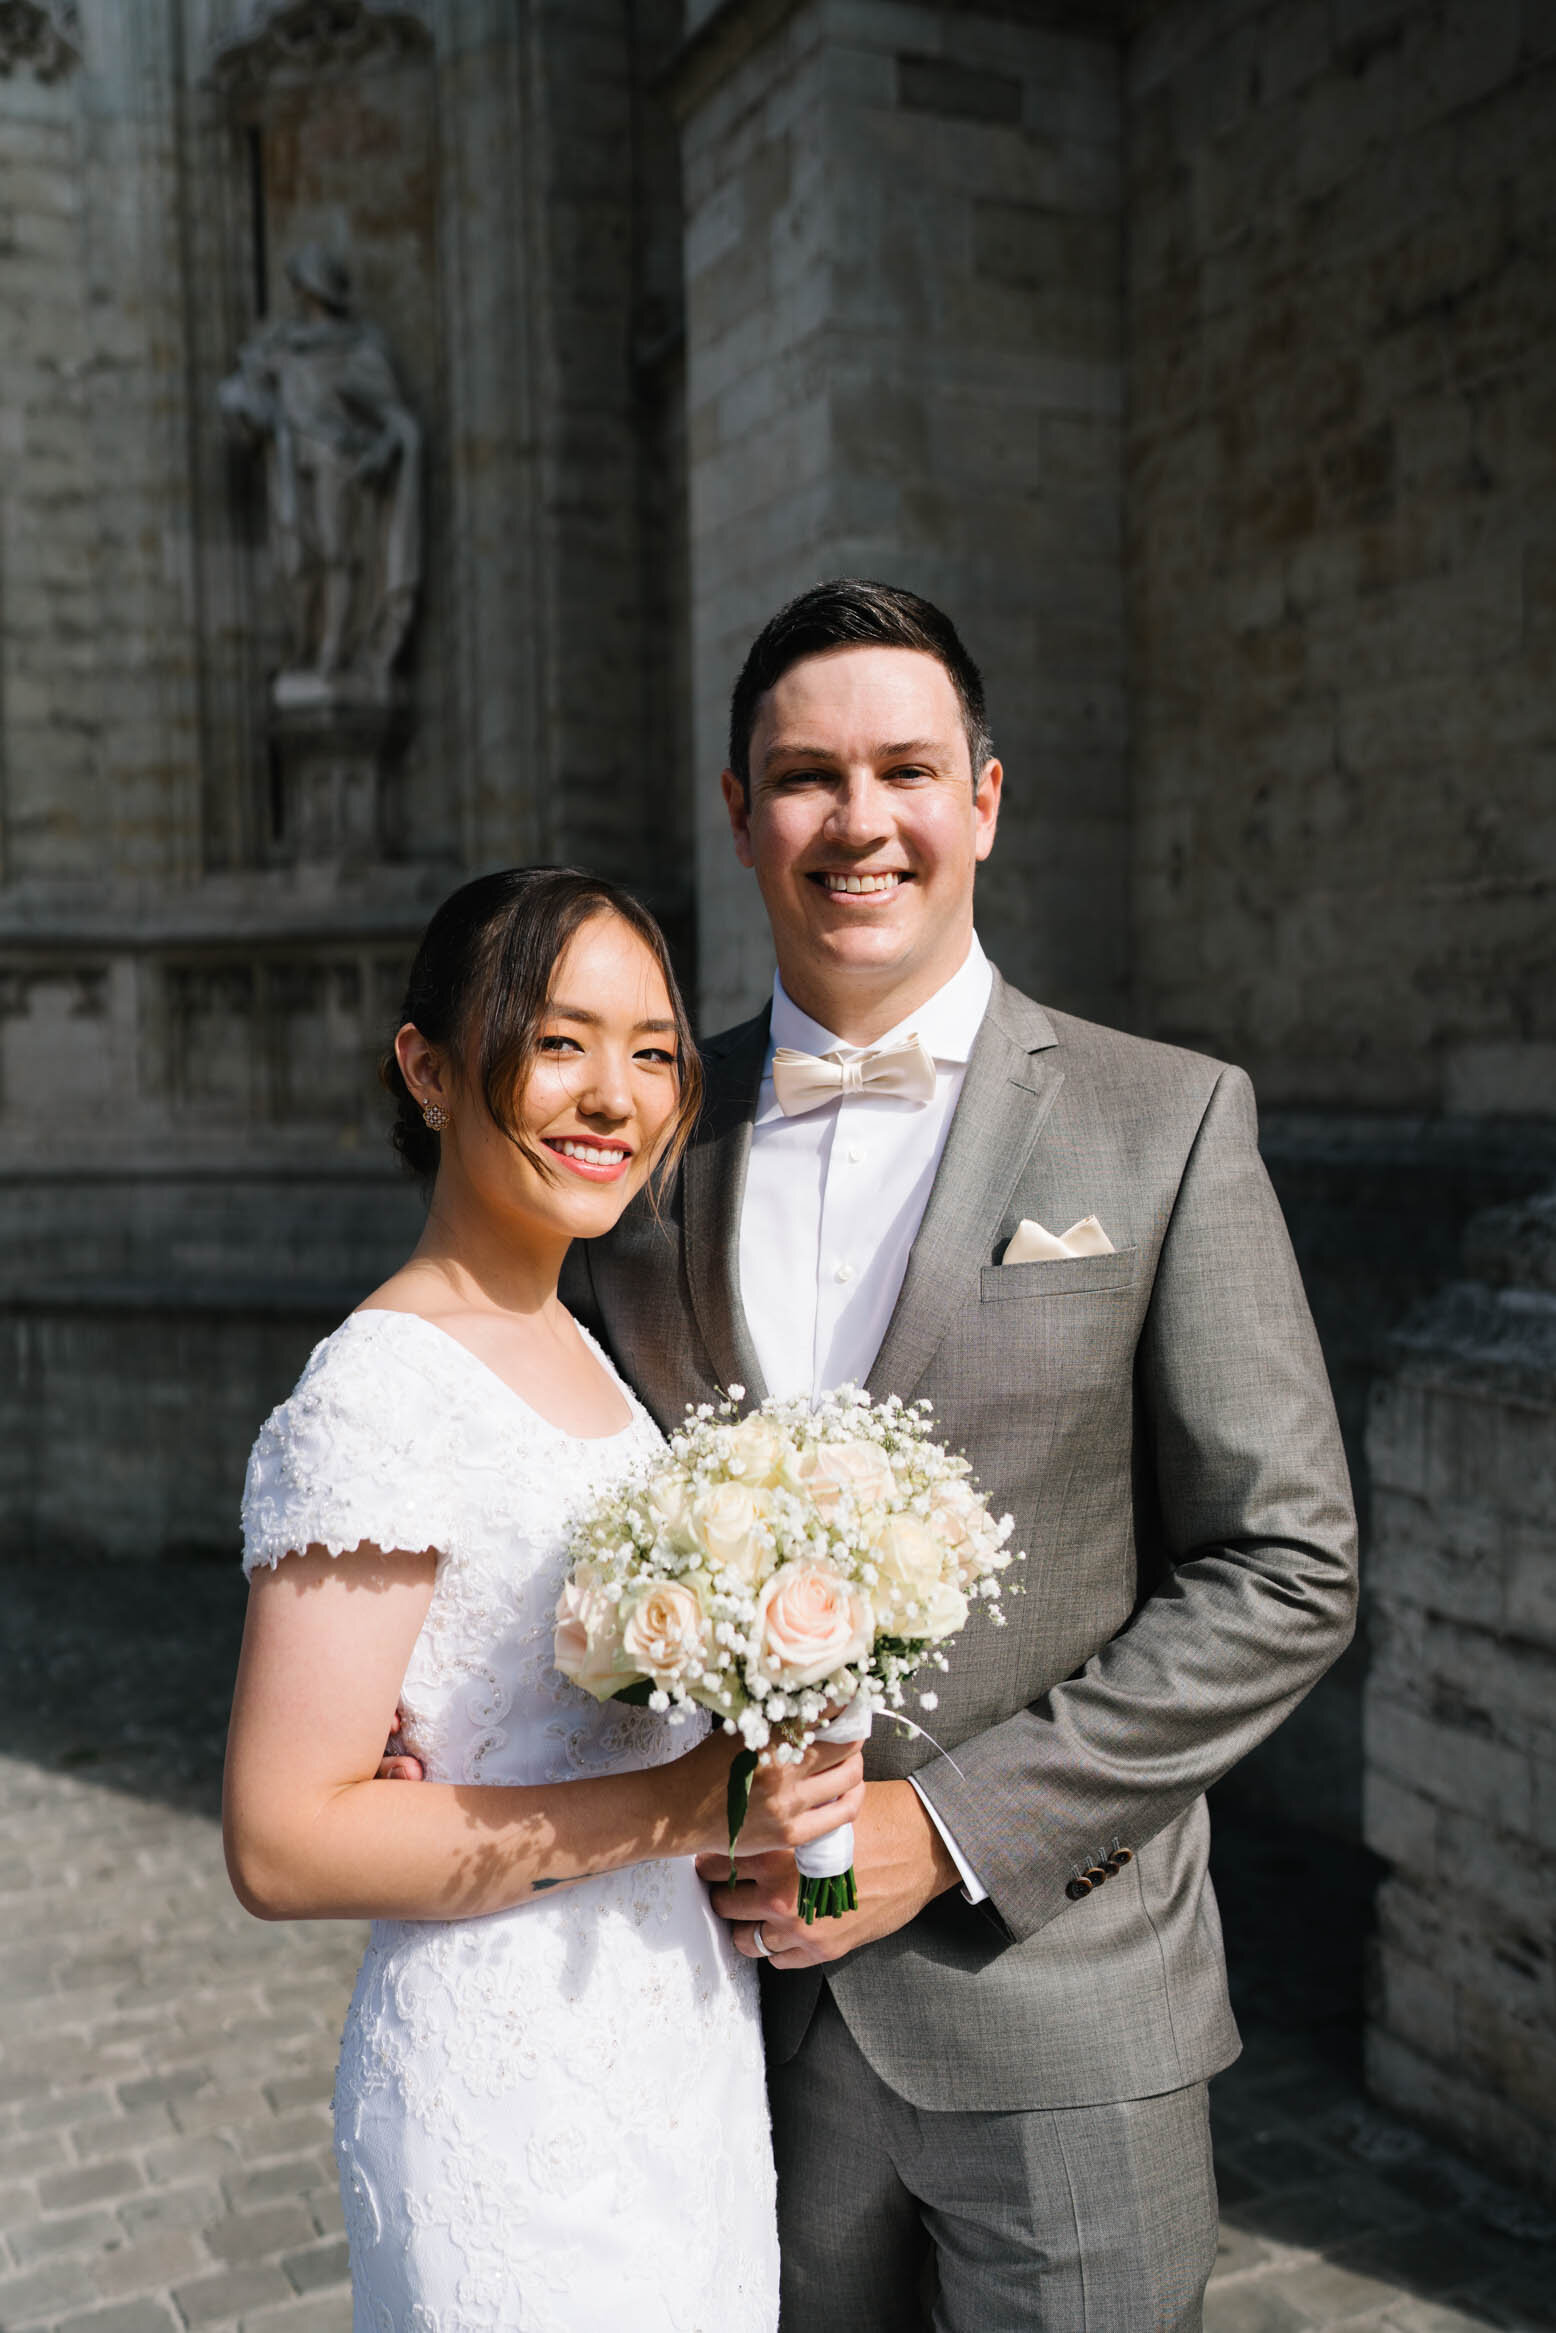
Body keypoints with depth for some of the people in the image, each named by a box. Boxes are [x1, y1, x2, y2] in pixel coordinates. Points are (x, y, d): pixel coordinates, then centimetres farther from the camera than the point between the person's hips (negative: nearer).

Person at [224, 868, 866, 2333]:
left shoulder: (577, 1354, 6)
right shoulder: (379, 1395, -21)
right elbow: (283, 1843, -23)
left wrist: (760, 1795, -4)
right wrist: (678, 1807, -24)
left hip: (686, 2038, 8)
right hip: (517, 2086, -8)